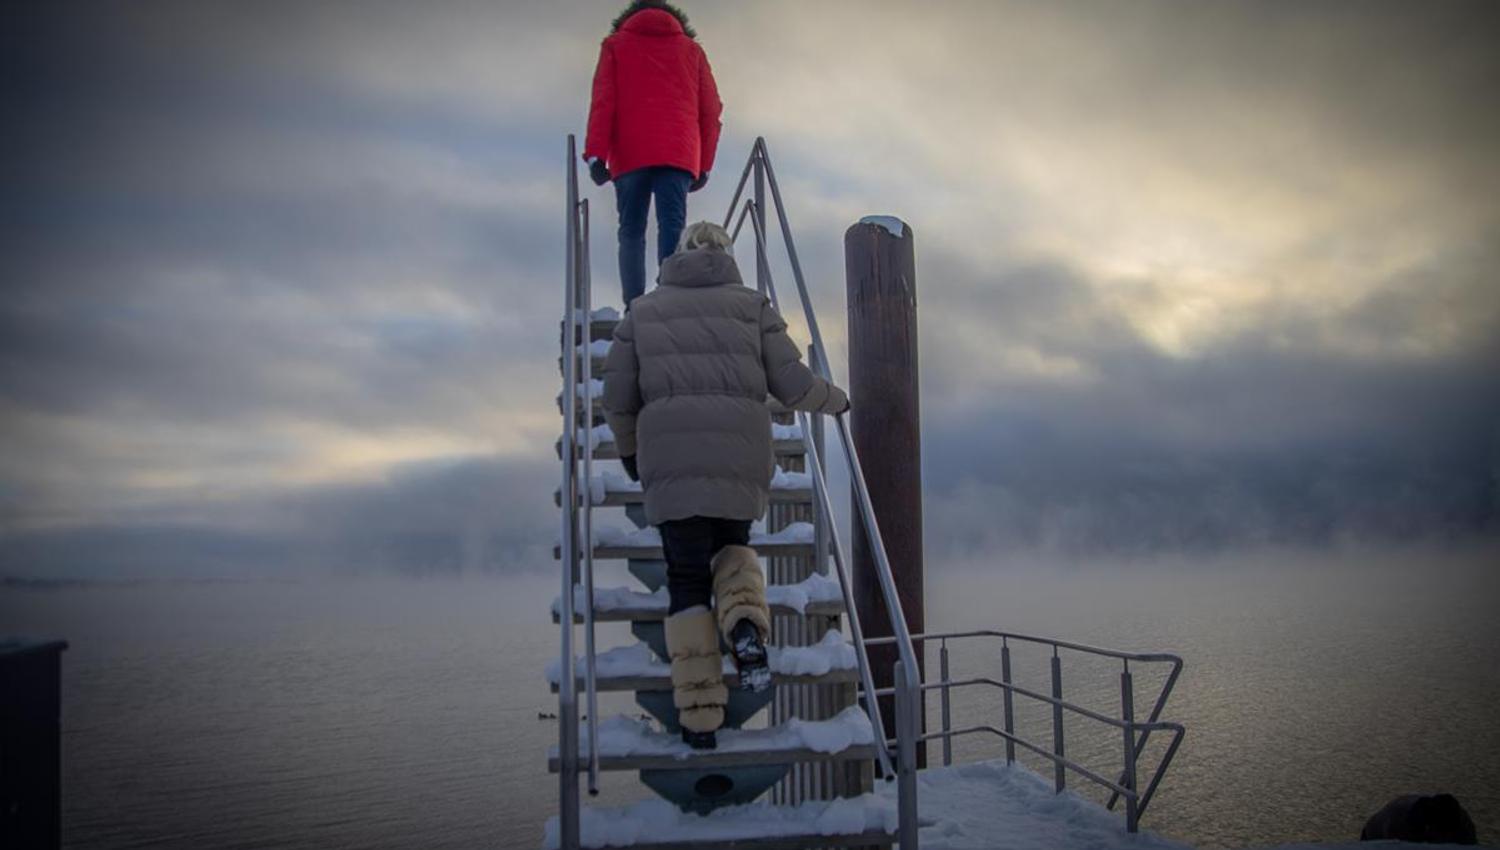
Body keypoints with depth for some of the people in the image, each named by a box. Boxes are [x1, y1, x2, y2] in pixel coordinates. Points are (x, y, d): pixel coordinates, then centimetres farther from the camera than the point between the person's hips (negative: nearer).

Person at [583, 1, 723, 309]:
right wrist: (703, 165, 15)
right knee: (672, 226, -9)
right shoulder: (691, 48, 22)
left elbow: (603, 101, 3)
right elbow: (710, 110, 14)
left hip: (630, 155, 0)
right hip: (678, 154, 0)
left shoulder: (616, 44, 18)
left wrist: (596, 154, -5)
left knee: (631, 231, 3)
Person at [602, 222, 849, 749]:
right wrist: (835, 401, 25)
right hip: (741, 456, 0)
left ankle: (698, 716, 1)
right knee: (731, 545, 26)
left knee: (686, 578, 8)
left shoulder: (645, 310, 15)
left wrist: (628, 451, 28)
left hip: (671, 462, 0)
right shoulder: (753, 306, 12)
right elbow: (792, 384, 5)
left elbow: (618, 397, 11)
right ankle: (745, 622, -6)